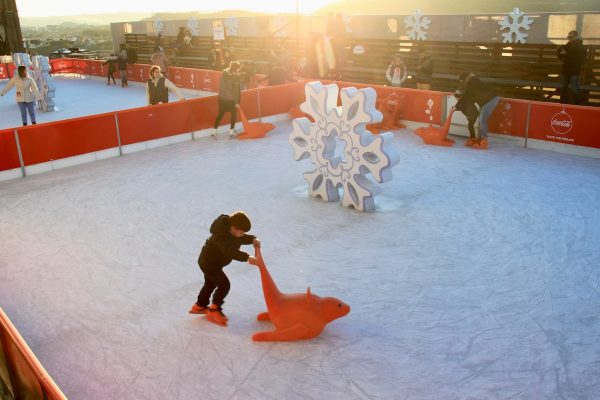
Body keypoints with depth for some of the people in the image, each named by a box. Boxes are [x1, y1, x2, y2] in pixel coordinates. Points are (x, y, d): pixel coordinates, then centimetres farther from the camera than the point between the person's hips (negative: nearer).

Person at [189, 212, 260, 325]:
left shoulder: (230, 231, -7)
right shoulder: (222, 236, -35)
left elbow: (241, 239, 8)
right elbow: (231, 252, -47)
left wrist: (252, 239, -10)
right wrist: (247, 258, -53)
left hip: (210, 261, 10)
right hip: (208, 262, -10)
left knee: (210, 283, 25)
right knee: (224, 284, -11)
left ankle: (199, 306, 42)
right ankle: (214, 310, 2)